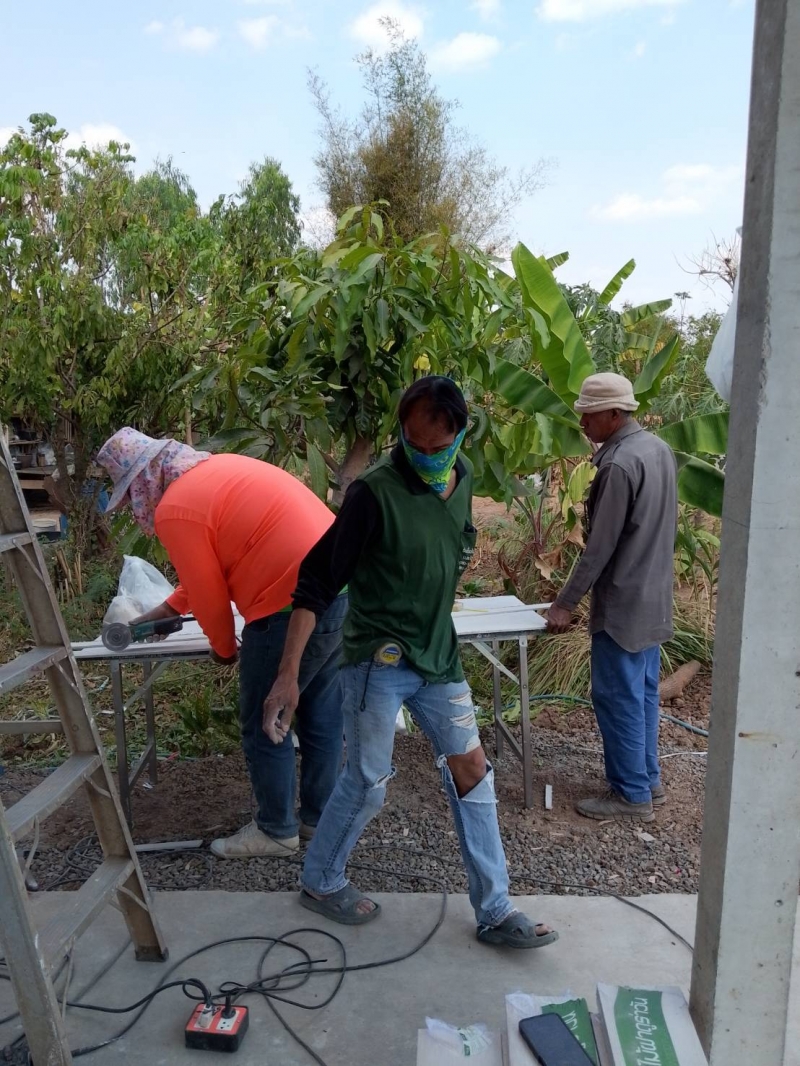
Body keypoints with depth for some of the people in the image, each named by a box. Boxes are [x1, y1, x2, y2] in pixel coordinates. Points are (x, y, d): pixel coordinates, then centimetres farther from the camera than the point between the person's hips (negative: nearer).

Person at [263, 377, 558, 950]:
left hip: (439, 654, 7)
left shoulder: (462, 477, 0)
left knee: (471, 768, 9)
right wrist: (288, 675, -24)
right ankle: (320, 881, 32)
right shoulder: (376, 491, -21)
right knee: (368, 782, 4)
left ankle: (495, 912, 22)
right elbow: (317, 583, -20)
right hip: (379, 659, -7)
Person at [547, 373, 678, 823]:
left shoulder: (619, 464, -22)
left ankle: (632, 794, 13)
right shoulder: (661, 449, 8)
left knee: (618, 697, 2)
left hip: (623, 603, -10)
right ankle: (649, 778, 29)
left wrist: (566, 603, -14)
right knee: (644, 691, 18)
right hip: (654, 596, 10)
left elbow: (601, 546, -21)